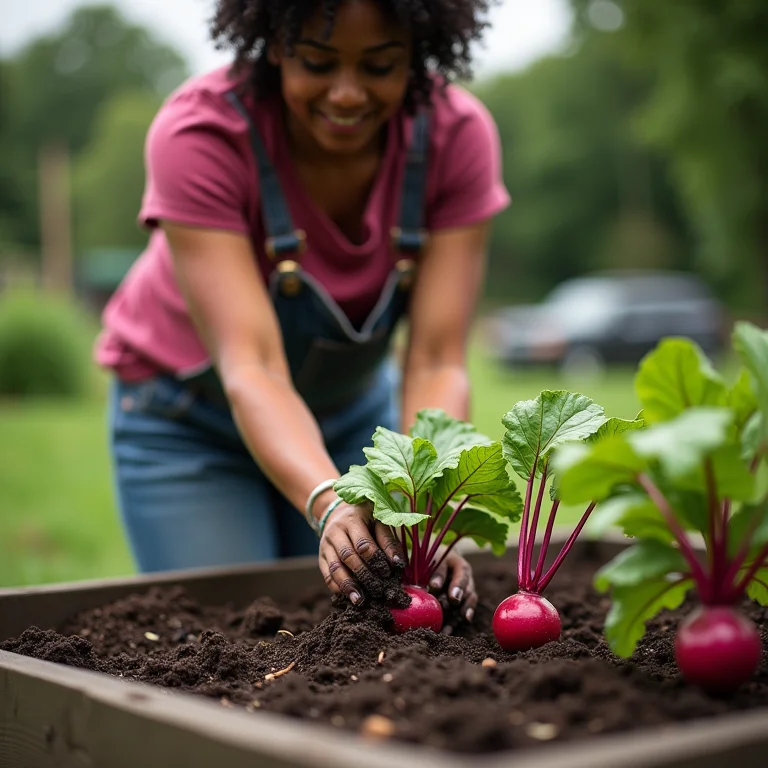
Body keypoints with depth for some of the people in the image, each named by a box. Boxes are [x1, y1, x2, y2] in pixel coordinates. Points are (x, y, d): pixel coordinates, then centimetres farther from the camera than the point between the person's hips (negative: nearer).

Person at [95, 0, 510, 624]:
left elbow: (436, 365, -27)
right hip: (190, 422, -2)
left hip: (356, 410, 3)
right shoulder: (199, 133, -30)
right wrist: (330, 506, -54)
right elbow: (249, 365, -37)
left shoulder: (458, 135, -23)